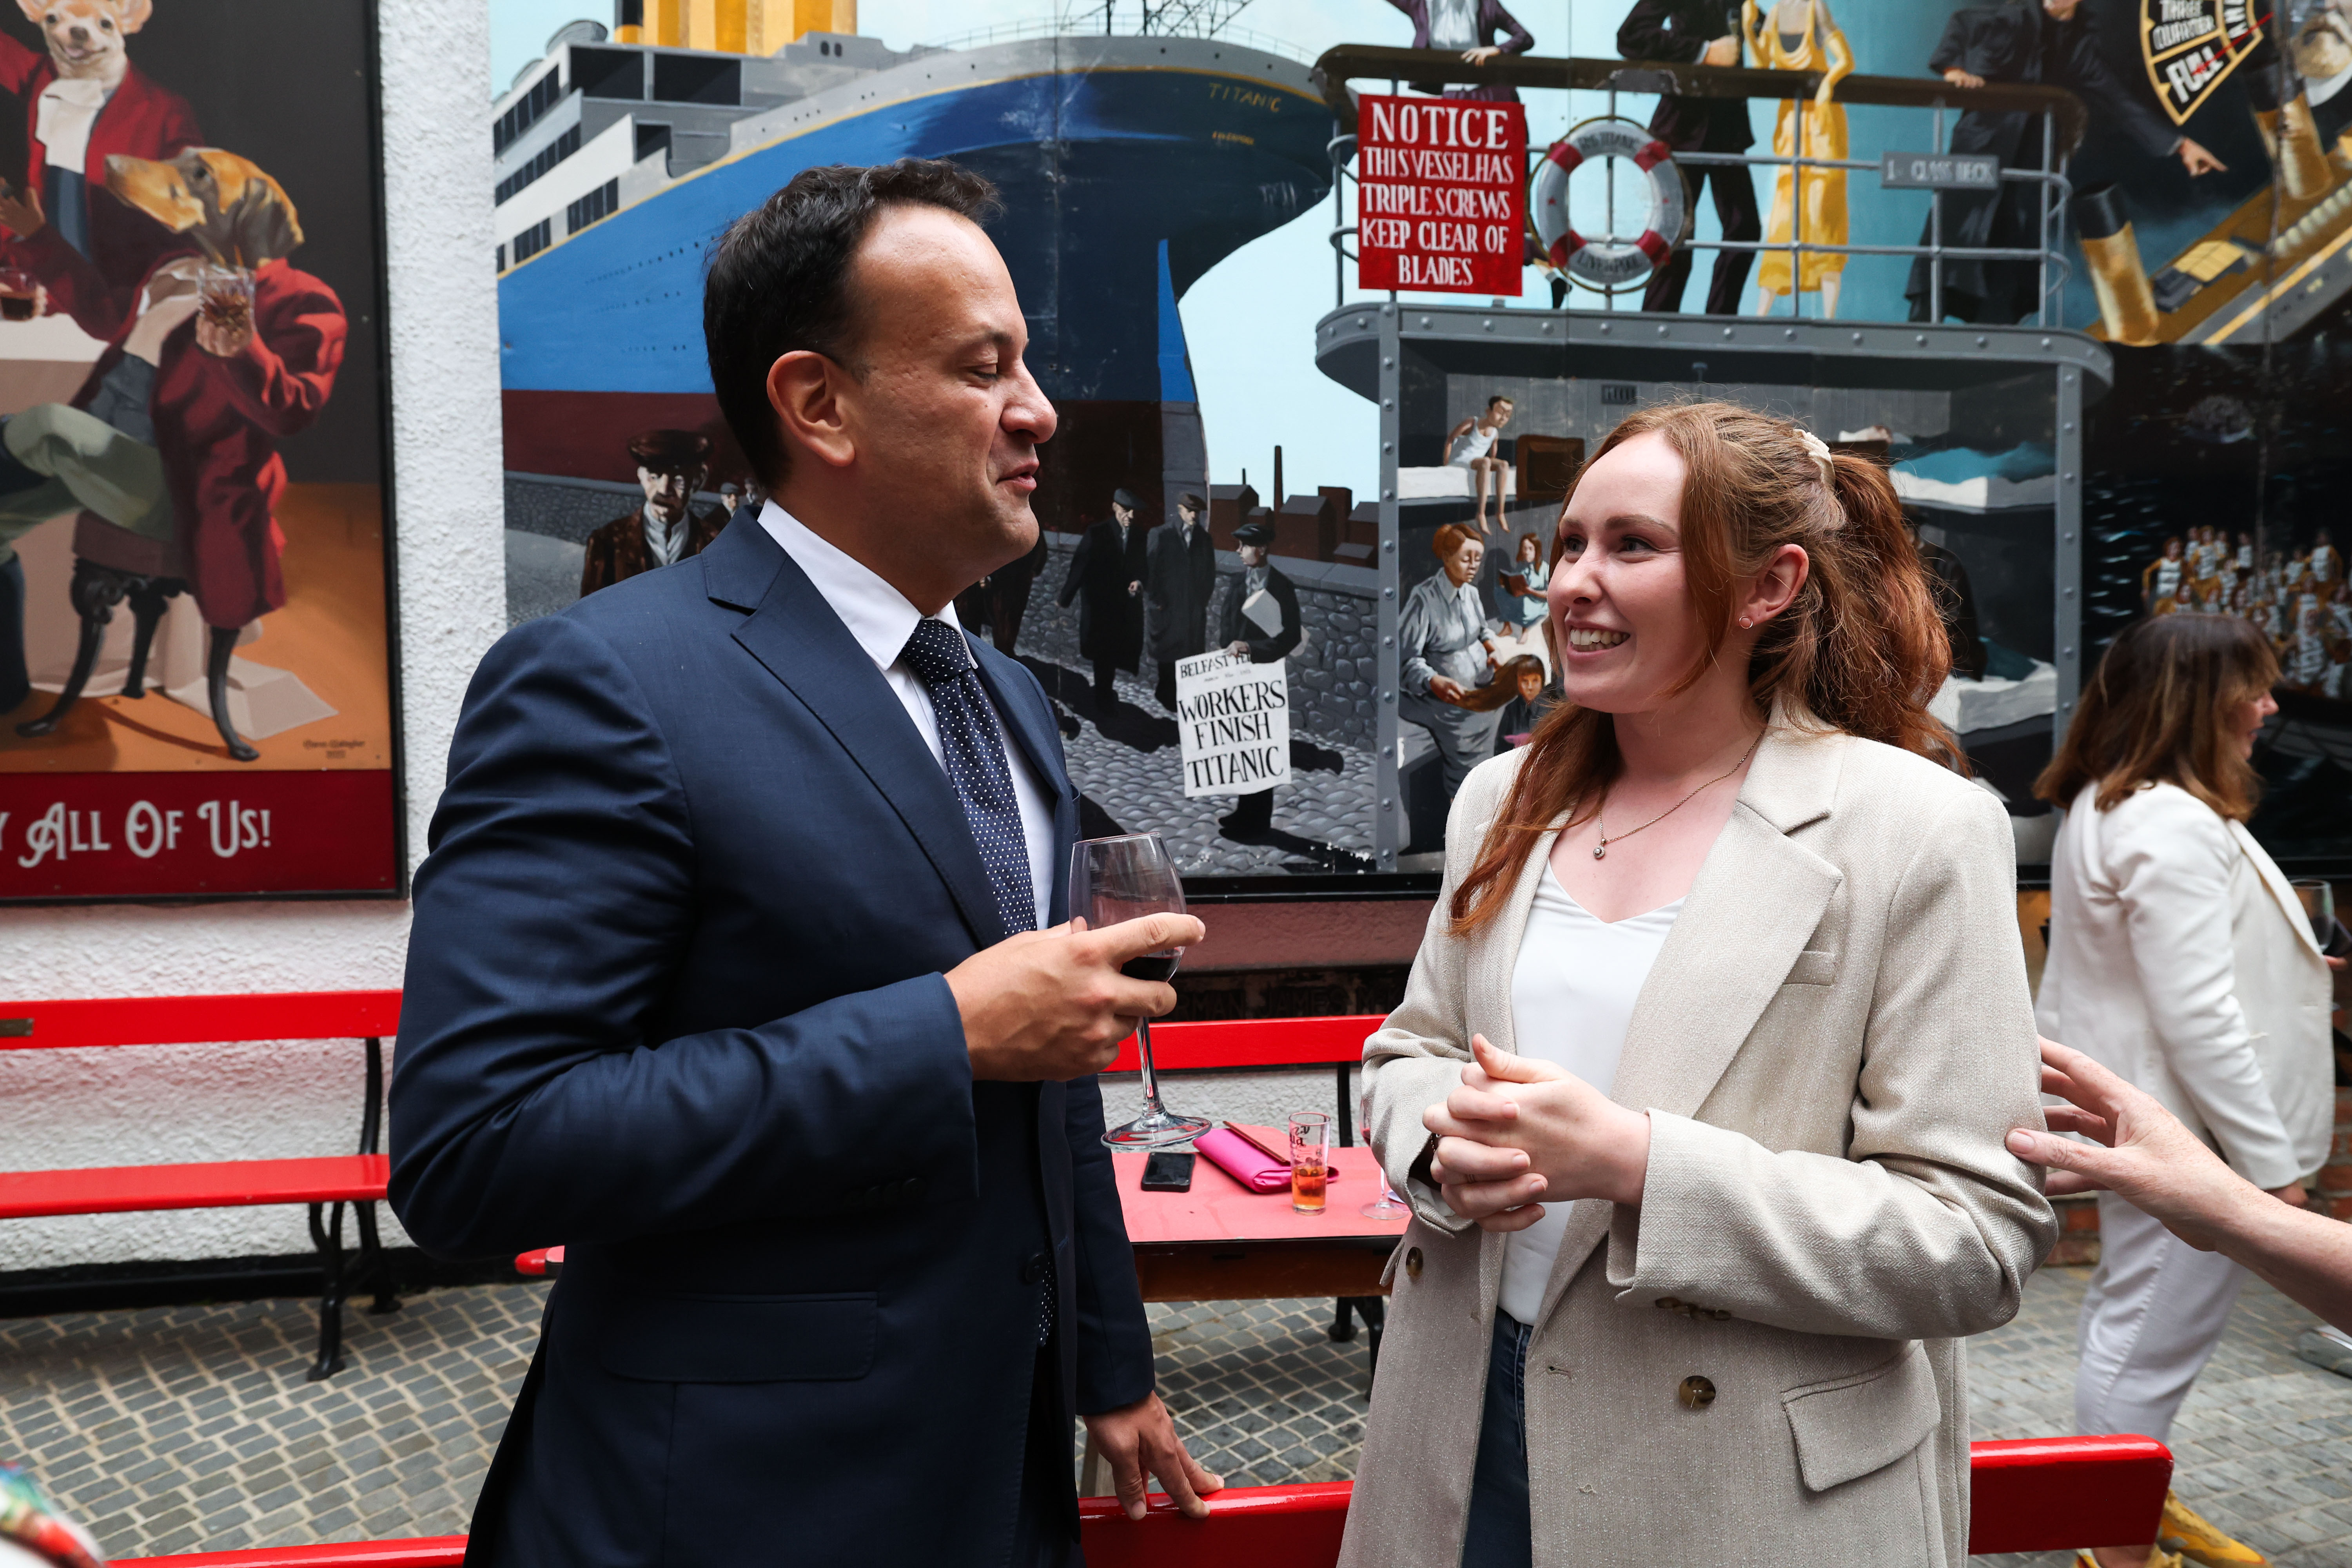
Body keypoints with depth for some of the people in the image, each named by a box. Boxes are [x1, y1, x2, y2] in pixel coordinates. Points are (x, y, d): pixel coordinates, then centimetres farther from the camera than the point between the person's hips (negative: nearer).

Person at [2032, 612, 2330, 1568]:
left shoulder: (2106, 806, 10)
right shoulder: (2176, 827, -24)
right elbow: (2197, 1015, -26)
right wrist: (2273, 1160, -21)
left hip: (2134, 1116, 11)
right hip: (2185, 1132, -11)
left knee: (2129, 1316, 21)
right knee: (2154, 1339, -2)